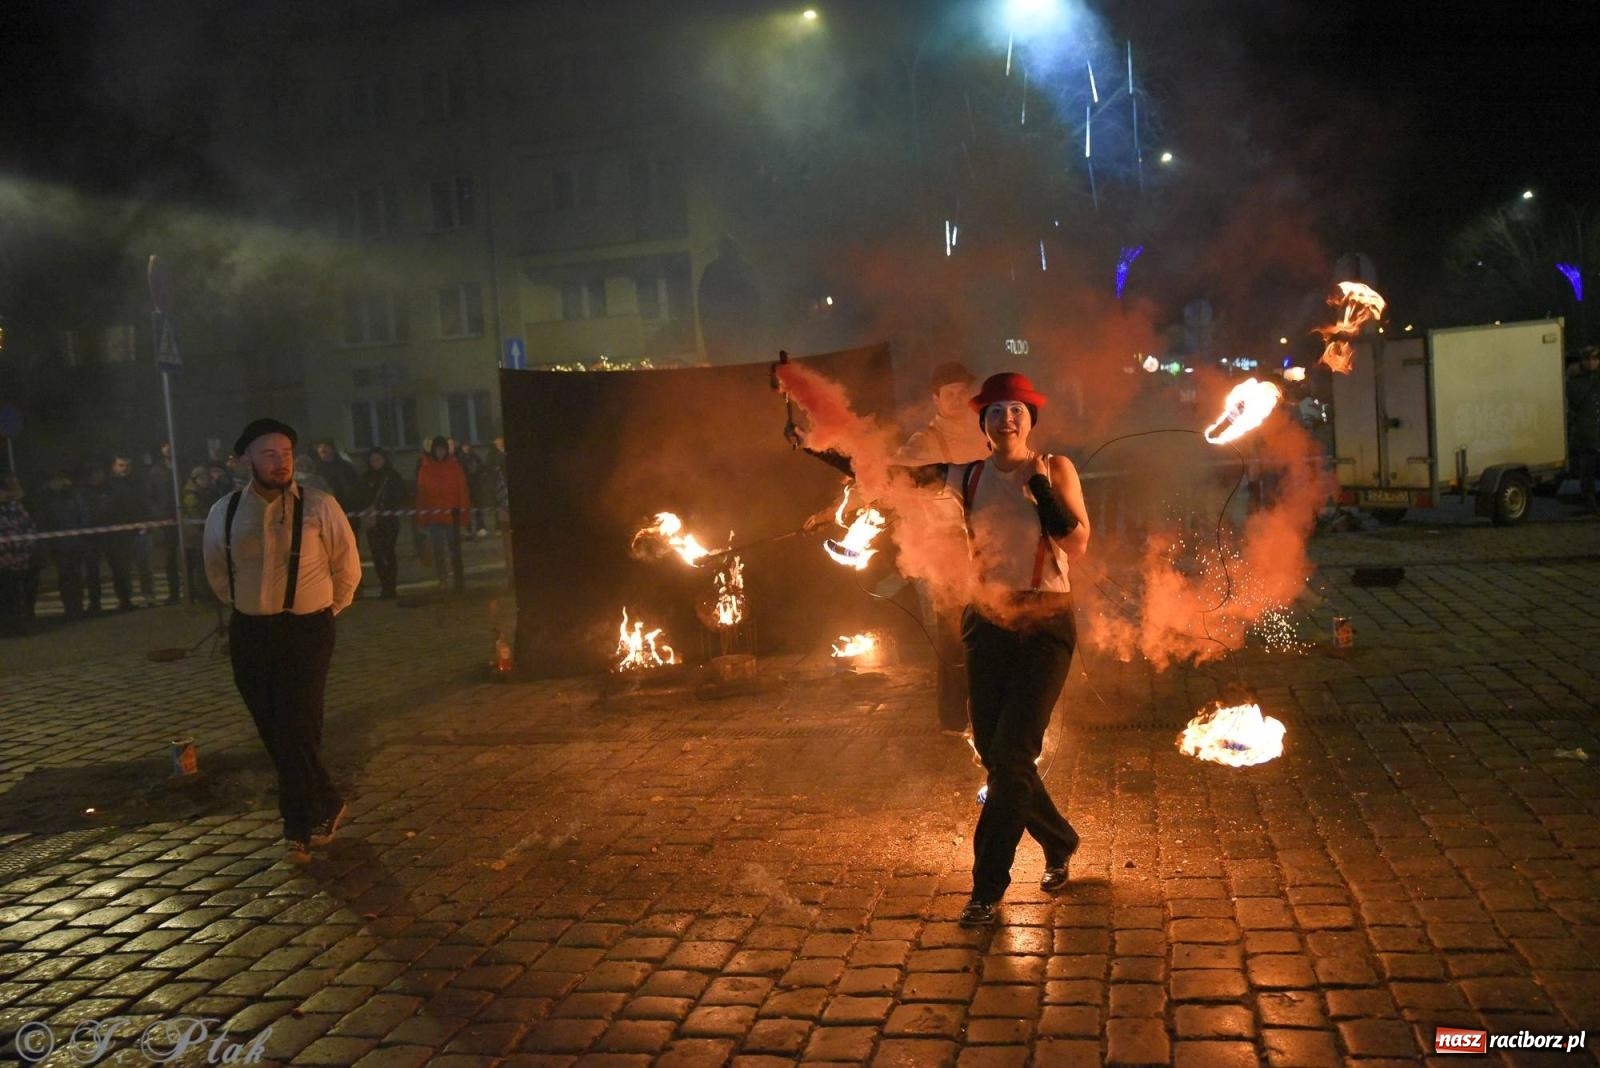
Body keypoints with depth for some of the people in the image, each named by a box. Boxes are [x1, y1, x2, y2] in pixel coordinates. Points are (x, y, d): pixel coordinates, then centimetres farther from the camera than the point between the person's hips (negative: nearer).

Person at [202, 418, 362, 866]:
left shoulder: (319, 507, -7)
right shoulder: (224, 513, 2)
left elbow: (347, 569, 5)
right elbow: (217, 574, 19)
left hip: (306, 631, -4)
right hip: (249, 634, 4)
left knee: (297, 730, -7)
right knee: (273, 733, 8)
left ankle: (299, 829, 8)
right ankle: (327, 807, 26)